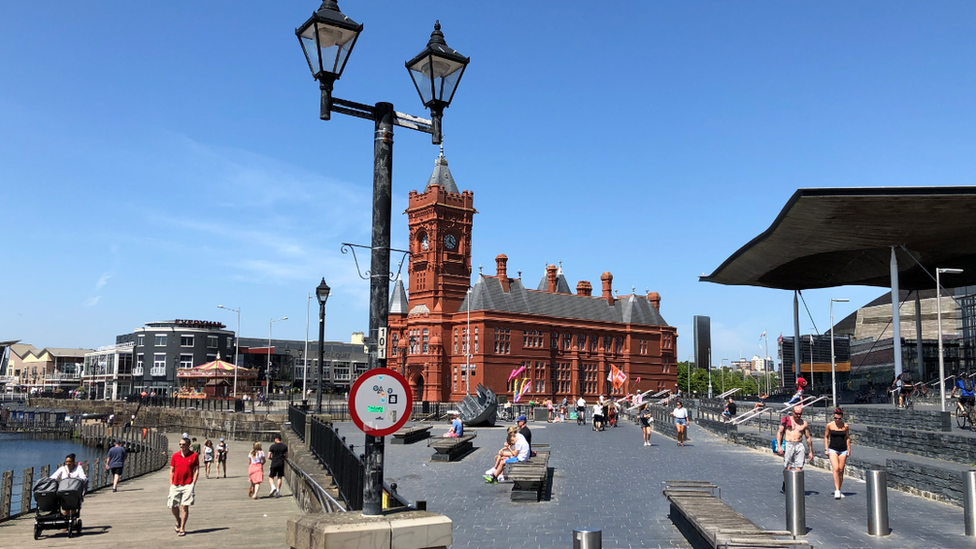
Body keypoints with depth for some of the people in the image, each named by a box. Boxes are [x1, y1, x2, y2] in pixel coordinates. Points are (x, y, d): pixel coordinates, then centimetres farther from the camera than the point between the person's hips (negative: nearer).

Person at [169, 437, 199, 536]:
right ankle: (178, 521, 35)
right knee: (173, 506, 6)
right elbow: (171, 471, 10)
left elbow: (196, 470, 2)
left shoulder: (194, 456, 0)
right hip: (175, 485, 3)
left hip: (187, 485, -3)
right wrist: (171, 484, 3)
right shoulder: (175, 456, 6)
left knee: (185, 506, -5)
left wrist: (193, 483, -6)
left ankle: (182, 528, 4)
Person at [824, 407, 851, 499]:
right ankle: (837, 490, -17)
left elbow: (847, 438, 12)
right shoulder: (829, 425, -2)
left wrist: (849, 450, 10)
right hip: (833, 449, -2)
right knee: (836, 469, -16)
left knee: (841, 471, 3)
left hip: (843, 450, 2)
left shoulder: (846, 426, 1)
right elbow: (826, 437, 8)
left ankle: (838, 490, 16)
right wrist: (826, 449, 3)